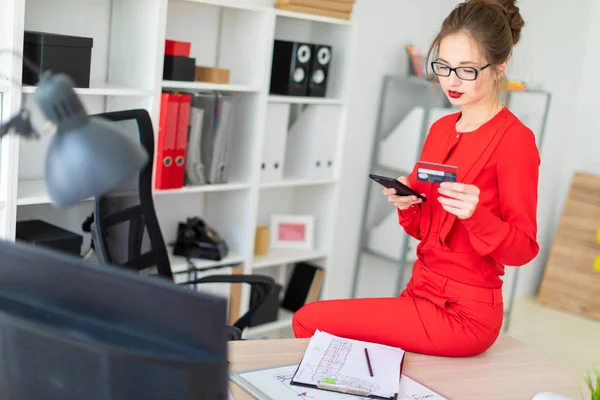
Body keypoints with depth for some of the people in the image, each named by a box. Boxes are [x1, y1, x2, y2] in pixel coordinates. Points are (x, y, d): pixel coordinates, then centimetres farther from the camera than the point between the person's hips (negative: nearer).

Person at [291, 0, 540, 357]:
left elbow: (523, 248, -11)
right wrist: (406, 203, -7)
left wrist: (476, 213, -29)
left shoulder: (514, 138, -13)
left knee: (310, 320, -9)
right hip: (423, 290, 7)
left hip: (463, 314, -7)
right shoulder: (441, 129, 8)